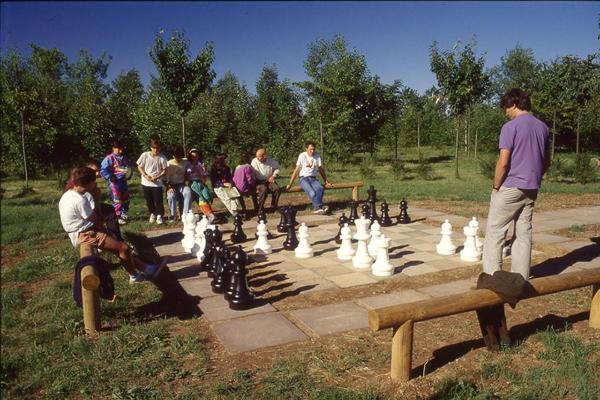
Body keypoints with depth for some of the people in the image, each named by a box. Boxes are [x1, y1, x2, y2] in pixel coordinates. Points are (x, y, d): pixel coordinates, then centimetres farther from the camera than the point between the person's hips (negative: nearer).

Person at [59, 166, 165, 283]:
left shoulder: (68, 194, 6)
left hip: (81, 232, 11)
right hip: (86, 235, -11)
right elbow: (96, 220, -13)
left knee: (119, 246, 10)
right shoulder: (80, 200, -25)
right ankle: (134, 276, 12)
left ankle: (146, 269, 14)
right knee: (124, 248, -11)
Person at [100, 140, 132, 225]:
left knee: (125, 199, 15)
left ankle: (123, 214, 31)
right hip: (114, 182, -6)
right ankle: (118, 218, 8)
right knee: (117, 201, -1)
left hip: (123, 182, 7)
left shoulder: (123, 158, 5)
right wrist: (110, 178, -18)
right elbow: (102, 170, -17)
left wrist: (128, 175, 6)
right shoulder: (109, 158, -14)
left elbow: (129, 166, 20)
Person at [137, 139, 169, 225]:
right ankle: (152, 214, 33)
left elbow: (164, 170, -4)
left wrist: (156, 177, -18)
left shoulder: (162, 158, -10)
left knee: (158, 200, 0)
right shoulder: (145, 155, -8)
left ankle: (159, 215, 15)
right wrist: (145, 175, -13)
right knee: (149, 200, 13)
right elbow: (139, 167, 2)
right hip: (146, 183, 2)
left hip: (157, 183, -2)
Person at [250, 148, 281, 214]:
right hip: (259, 182, -3)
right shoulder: (254, 162, -4)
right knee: (263, 189, -36)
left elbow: (277, 168, 17)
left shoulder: (270, 161, 3)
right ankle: (260, 209, -26)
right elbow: (252, 174, -5)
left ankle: (274, 207, -7)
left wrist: (273, 176, 2)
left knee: (277, 189, -25)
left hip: (269, 180, 3)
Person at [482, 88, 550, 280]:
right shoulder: (543, 127, 10)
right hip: (531, 189, 7)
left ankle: (492, 278, 1)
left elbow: (503, 163, -17)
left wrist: (495, 187, -6)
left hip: (510, 187, -7)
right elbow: (546, 162, 15)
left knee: (494, 232, 1)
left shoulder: (510, 127, -12)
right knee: (524, 233, 10)